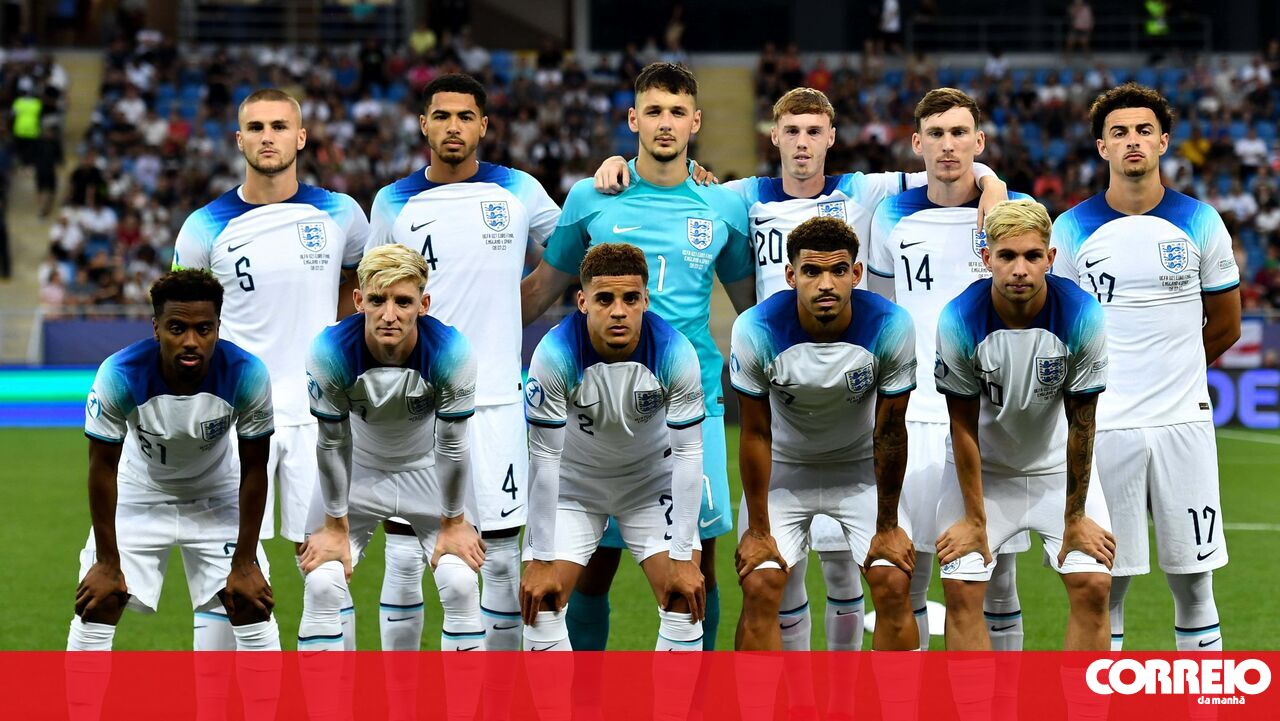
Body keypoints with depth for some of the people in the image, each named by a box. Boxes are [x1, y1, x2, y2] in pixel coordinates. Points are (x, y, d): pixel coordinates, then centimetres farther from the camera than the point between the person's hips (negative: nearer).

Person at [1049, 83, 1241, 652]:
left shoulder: (1200, 224, 4)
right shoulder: (1073, 230, 1)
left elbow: (1224, 327, 13)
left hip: (1183, 423, 1)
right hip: (1104, 427, -1)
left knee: (1194, 585, 4)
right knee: (1105, 588, 2)